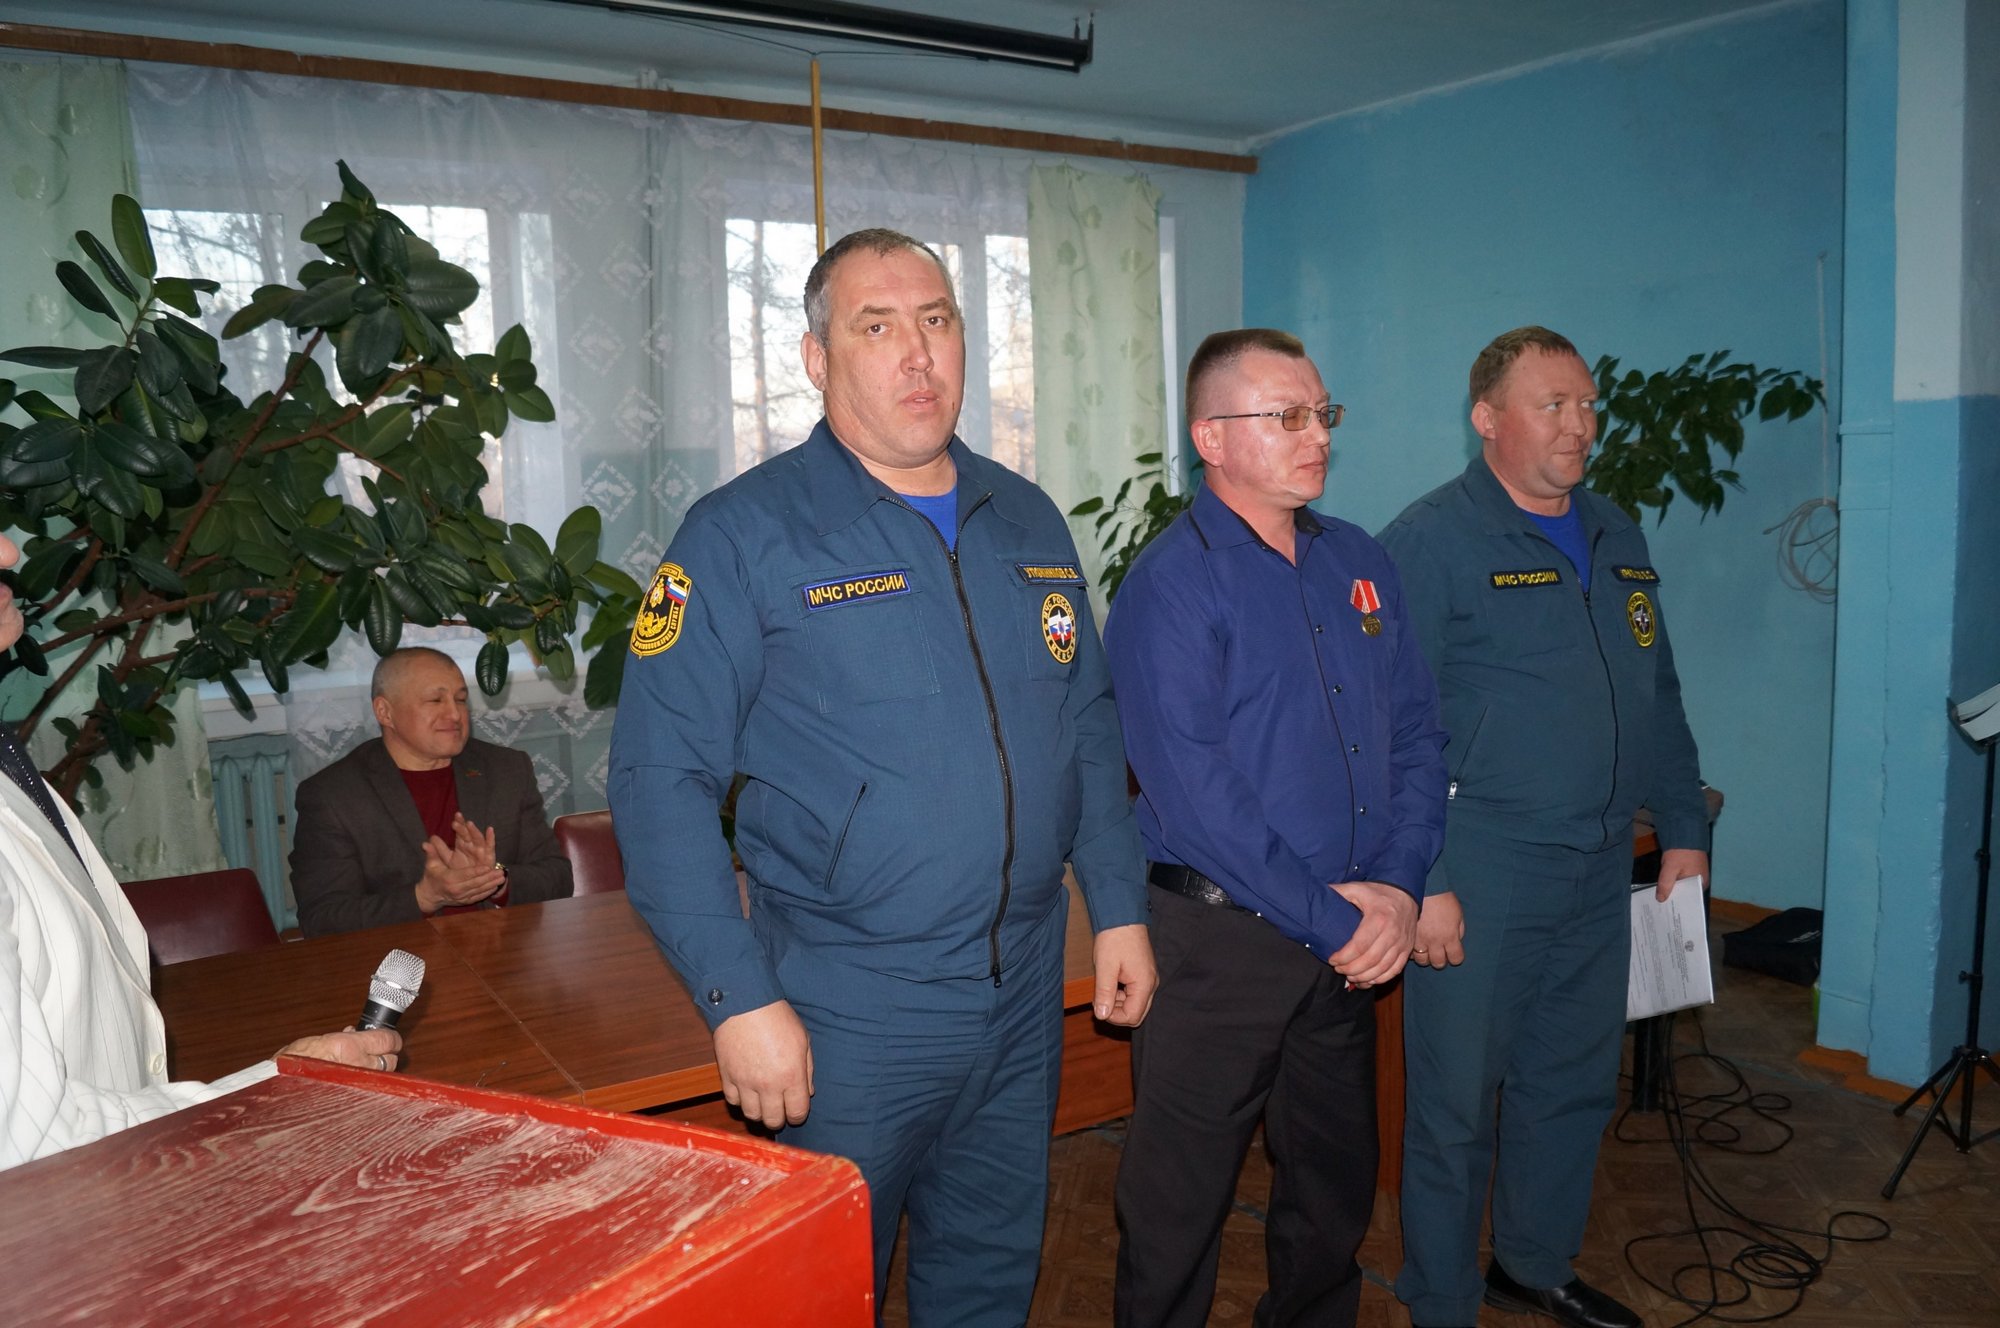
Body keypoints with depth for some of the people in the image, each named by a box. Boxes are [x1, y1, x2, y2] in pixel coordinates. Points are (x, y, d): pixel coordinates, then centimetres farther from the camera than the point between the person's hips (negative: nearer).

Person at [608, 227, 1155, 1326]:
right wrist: (741, 997, -18)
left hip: (1024, 994, 5)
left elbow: (1088, 727, 14)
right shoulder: (743, 535, -11)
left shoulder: (1028, 522, 7)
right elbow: (662, 778, -14)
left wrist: (1120, 906, 9)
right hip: (847, 1012, -5)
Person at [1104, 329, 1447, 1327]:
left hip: (1354, 937, 7)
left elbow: (1416, 731, 9)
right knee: (1180, 1203, 6)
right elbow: (1194, 791, -20)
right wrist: (1333, 922, -17)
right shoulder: (1170, 587, -13)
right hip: (1222, 936, -6)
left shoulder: (1359, 563, 9)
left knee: (1337, 1182, 22)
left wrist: (1398, 886, -5)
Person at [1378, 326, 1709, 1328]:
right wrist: (1422, 877, -19)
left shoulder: (1616, 540, 13)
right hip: (1479, 872, -7)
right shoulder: (1430, 540, -11)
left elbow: (1659, 698, 20)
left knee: (1575, 1082, 18)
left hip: (1600, 870, 7)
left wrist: (1684, 829, 16)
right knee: (1458, 1100, 4)